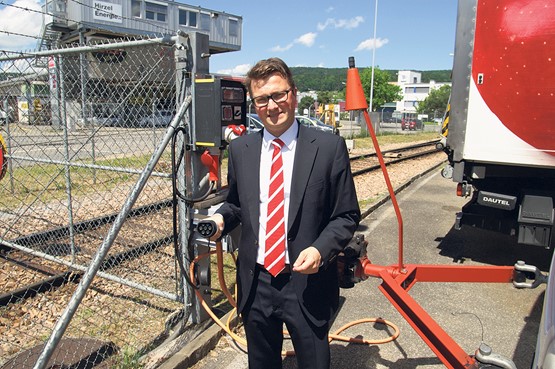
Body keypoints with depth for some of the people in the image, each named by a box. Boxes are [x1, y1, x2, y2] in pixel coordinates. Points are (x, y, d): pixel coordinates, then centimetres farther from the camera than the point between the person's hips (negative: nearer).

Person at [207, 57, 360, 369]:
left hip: (307, 282, -3)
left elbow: (347, 215, -5)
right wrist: (220, 219, -7)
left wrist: (320, 250, -21)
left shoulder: (329, 147, -9)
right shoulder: (239, 149, 2)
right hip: (255, 283, 4)